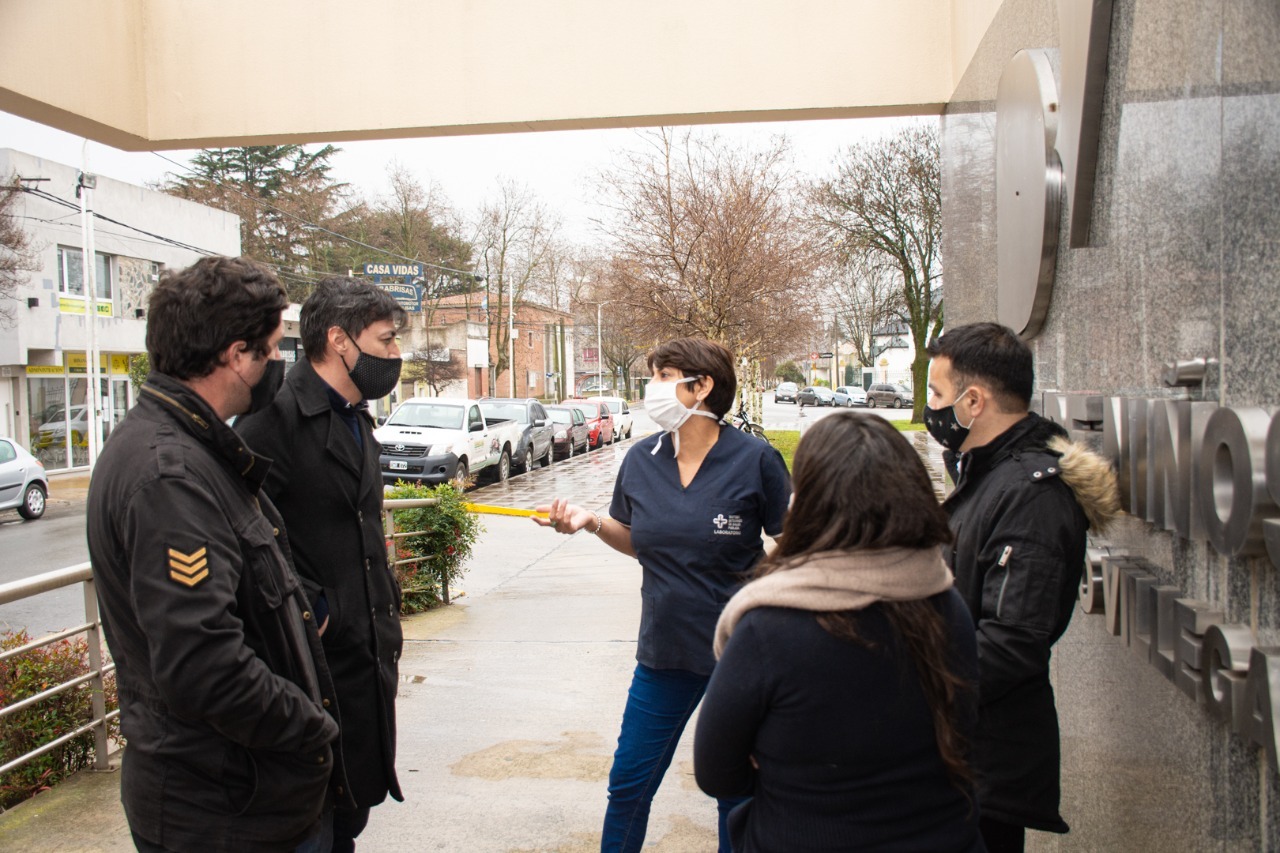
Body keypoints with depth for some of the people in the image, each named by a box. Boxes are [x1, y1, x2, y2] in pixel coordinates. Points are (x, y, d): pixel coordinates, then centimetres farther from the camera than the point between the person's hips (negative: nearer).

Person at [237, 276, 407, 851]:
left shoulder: (356, 421, 15)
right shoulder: (277, 416, -16)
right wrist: (309, 611, -20)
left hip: (370, 655, 9)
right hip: (318, 660, -9)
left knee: (354, 805, 19)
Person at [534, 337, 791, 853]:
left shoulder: (754, 459, -13)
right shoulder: (640, 461, 0)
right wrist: (590, 521, -6)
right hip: (664, 652, 4)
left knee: (737, 791, 14)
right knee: (628, 784, 13)